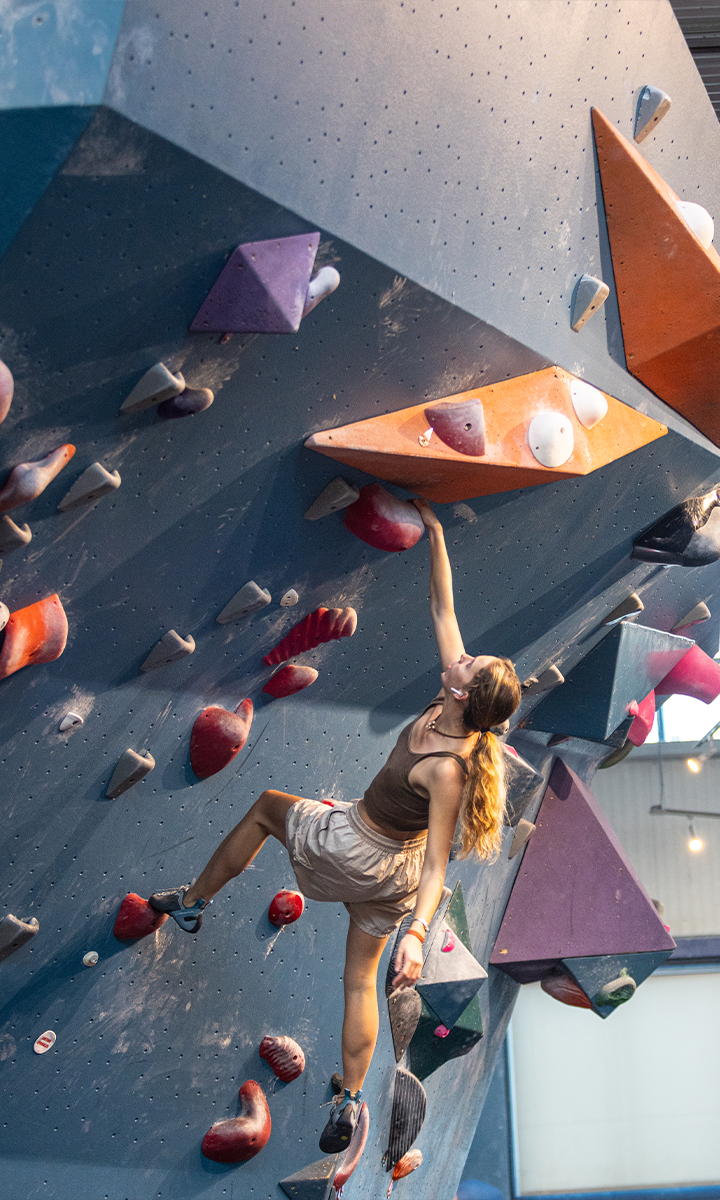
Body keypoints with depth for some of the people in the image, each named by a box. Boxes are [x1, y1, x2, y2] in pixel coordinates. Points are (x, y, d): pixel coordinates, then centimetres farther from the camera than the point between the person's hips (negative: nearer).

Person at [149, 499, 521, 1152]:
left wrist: (418, 935, -42)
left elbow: (436, 866, -31)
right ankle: (350, 1101, 26)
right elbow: (443, 610, -10)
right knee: (361, 978, 20)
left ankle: (194, 900, 35)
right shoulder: (451, 703, -18)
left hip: (353, 849, -7)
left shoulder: (448, 771, -36)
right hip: (394, 875, 7)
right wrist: (435, 532, -9)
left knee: (268, 805, 18)